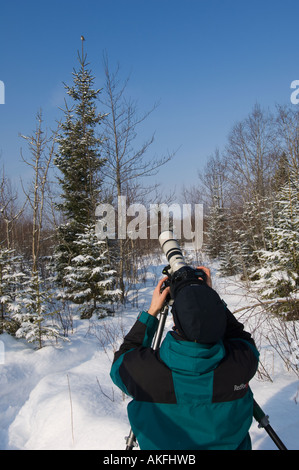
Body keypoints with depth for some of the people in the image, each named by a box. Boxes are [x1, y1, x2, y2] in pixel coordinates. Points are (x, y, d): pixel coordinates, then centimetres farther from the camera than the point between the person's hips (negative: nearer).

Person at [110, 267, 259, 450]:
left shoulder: (143, 369, -30)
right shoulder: (242, 361, -28)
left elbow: (119, 363, -6)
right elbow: (242, 338, -3)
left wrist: (152, 311, -7)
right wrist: (209, 296, -4)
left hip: (163, 444, -1)